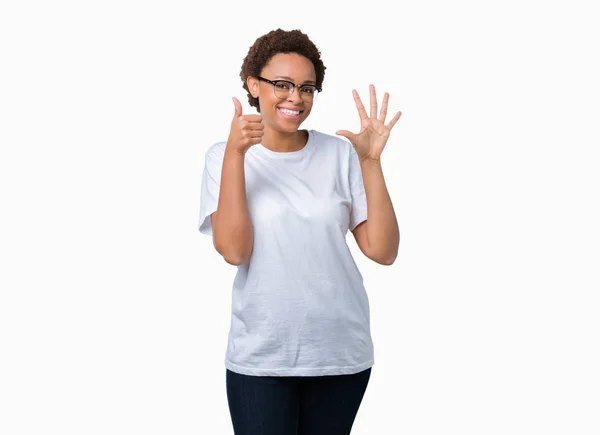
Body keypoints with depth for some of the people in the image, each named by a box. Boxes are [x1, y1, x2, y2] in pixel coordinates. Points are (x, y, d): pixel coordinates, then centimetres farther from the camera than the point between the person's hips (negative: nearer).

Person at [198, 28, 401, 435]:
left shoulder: (340, 153, 0)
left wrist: (371, 162, -12)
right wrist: (235, 151, -19)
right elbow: (233, 250, -16)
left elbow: (383, 251, -4)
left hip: (342, 352, 2)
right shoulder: (225, 156, -2)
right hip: (260, 357, -2)